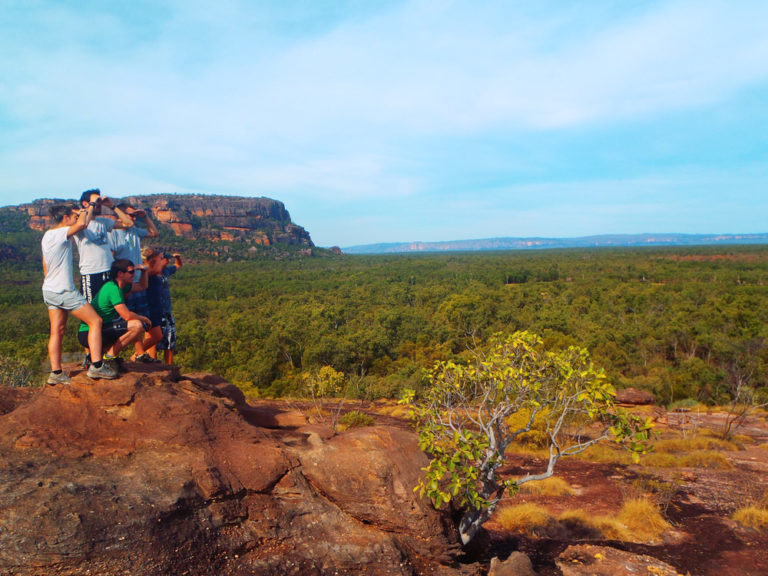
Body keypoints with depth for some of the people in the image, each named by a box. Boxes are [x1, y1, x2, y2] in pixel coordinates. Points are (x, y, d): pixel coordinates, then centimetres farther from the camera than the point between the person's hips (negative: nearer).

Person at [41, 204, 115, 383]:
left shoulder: (47, 235, 13)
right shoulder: (60, 233, -15)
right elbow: (82, 224, -30)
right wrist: (87, 211, -10)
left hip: (49, 290, 10)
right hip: (64, 291, -10)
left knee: (57, 331, 10)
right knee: (95, 321, -5)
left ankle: (56, 373, 10)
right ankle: (96, 366, -8)